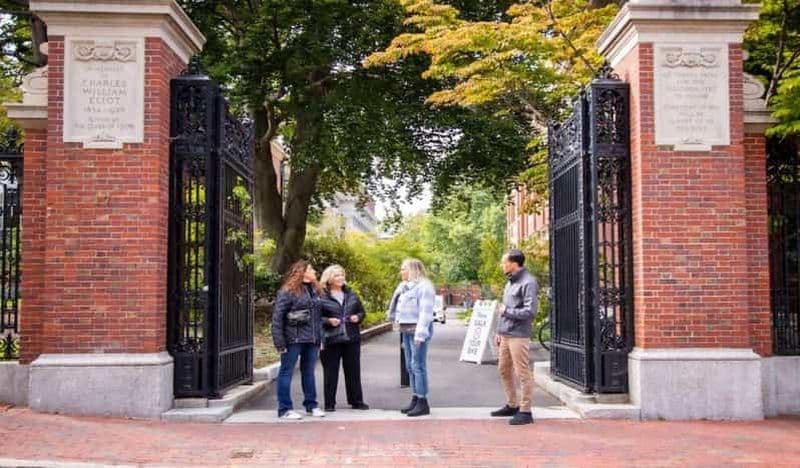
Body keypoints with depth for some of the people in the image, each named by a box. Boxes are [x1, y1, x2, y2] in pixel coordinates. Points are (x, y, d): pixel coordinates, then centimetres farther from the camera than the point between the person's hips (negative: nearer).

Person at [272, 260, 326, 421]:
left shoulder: (314, 290, 14)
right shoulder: (287, 292, -9)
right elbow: (277, 318, -11)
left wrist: (320, 338, 13)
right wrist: (279, 342, -15)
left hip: (311, 340, 7)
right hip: (293, 339, -7)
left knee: (309, 372, 15)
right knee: (286, 372, 1)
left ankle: (311, 405, 26)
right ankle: (284, 409, 5)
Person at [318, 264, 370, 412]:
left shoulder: (351, 295, 12)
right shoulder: (321, 296, -4)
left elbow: (361, 311, 20)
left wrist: (358, 317, -1)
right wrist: (328, 321, -19)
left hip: (351, 338, 4)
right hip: (331, 340, -4)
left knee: (353, 371, 10)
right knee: (331, 372, 1)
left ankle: (356, 400, 21)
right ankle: (329, 403, 10)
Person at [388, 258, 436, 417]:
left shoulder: (424, 286, -11)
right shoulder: (405, 286, 17)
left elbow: (425, 311, -18)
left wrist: (420, 333, -24)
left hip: (417, 330, -9)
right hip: (406, 330, 9)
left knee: (418, 366, -9)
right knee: (410, 366, 11)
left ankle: (423, 402, -5)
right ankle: (415, 399, 18)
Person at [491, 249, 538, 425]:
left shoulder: (527, 282, -12)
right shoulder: (510, 282, 15)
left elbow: (530, 311, -19)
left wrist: (507, 311, -11)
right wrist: (499, 331, 20)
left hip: (518, 335, -9)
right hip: (505, 335, 9)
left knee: (522, 373, -3)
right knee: (504, 369, 16)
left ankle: (525, 411, 5)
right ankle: (511, 405, 30)